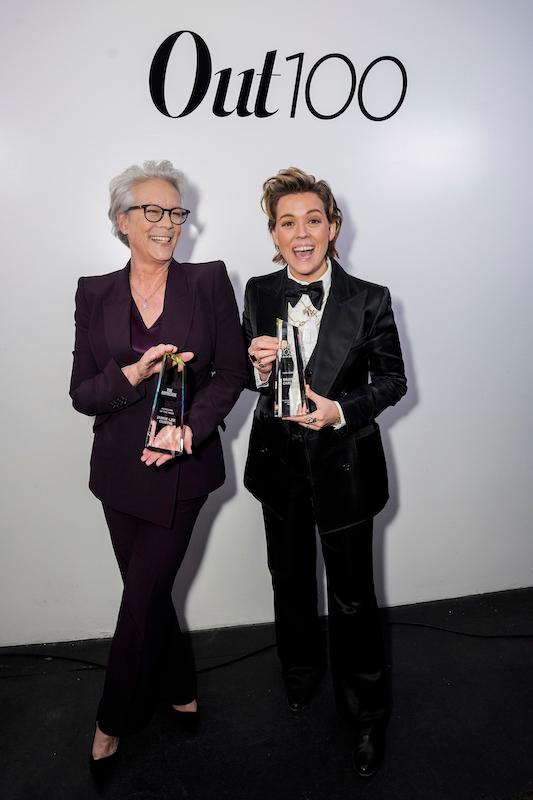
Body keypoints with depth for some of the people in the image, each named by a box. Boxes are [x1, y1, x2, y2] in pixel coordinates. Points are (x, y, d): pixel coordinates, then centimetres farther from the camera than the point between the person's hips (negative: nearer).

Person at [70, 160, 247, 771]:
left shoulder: (209, 281, -2)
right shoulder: (94, 294, 2)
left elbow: (231, 372, -2)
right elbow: (81, 393, -1)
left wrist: (191, 426, -16)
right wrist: (134, 374, -20)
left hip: (183, 466, -2)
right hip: (121, 468, 2)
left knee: (143, 595, 4)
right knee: (149, 590, 13)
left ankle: (115, 719, 29)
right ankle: (179, 690, 40)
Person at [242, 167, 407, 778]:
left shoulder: (369, 300, -13)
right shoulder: (258, 293, -5)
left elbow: (392, 380, -4)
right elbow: (246, 378, 5)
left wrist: (341, 410, -20)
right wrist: (260, 369, -18)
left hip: (343, 467, -3)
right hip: (280, 464, 3)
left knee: (352, 599, 10)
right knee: (290, 580, 23)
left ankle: (366, 715, 36)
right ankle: (299, 676, 52)